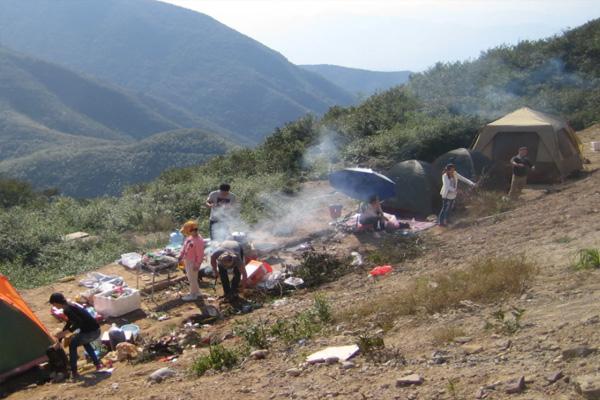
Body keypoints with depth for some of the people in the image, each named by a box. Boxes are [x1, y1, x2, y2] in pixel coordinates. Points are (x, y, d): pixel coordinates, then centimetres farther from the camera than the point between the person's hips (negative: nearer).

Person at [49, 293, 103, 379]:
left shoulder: (67, 310, -11)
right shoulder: (71, 306, 19)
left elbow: (79, 322, -22)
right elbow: (69, 323, 30)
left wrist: (65, 332, -15)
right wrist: (59, 340, 36)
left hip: (90, 332, -10)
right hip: (96, 331, 10)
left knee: (73, 344, 6)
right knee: (84, 341, 35)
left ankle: (74, 372, 7)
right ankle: (98, 364, 33)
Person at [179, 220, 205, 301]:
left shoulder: (198, 240, -25)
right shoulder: (189, 237, 2)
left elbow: (200, 254, -23)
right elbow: (184, 247, 14)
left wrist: (197, 265, -21)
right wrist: (181, 255, 6)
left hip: (193, 263, -10)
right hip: (187, 261, 10)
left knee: (192, 278, 0)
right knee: (191, 277, 21)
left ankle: (193, 295, 12)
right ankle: (196, 292, 35)